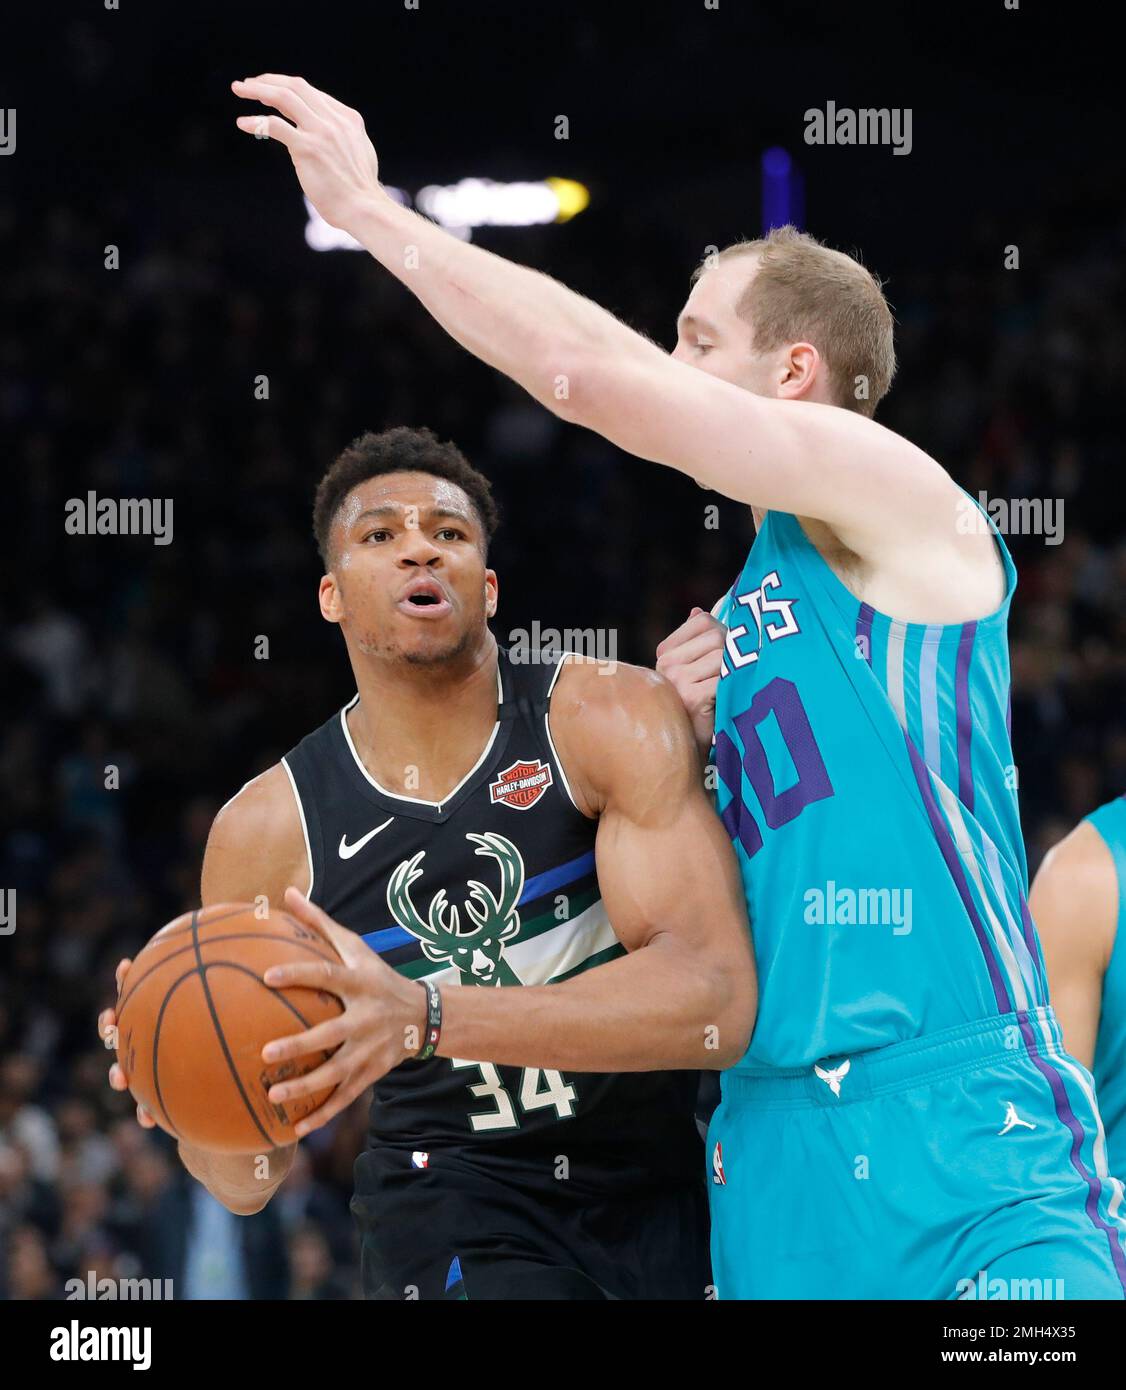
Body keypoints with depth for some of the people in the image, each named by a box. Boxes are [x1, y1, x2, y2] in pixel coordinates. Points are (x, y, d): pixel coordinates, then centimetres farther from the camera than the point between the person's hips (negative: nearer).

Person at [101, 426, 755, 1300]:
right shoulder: (264, 833, -8)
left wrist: (424, 1018, -39)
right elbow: (248, 1181, -2)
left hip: (659, 1186, 0)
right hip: (450, 1190, 0)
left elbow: (716, 1002, -29)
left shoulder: (611, 720, -14)